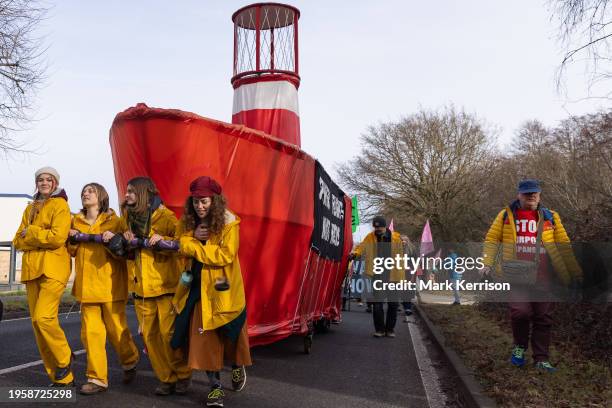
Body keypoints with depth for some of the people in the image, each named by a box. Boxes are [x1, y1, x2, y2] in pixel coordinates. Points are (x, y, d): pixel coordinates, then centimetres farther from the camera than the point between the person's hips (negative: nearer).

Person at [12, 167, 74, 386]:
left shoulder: (60, 205, -1)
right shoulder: (30, 208, 20)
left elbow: (58, 238, -15)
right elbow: (18, 241, 13)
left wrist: (30, 232, -4)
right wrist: (40, 239, -5)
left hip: (53, 267, -7)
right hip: (32, 268, 7)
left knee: (44, 317, -20)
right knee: (37, 322, 3)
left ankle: (64, 360, 5)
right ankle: (62, 378, 10)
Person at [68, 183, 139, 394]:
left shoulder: (113, 220, 0)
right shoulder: (77, 221, 12)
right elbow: (73, 252, 17)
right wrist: (73, 240, -3)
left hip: (110, 284, -3)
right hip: (87, 284, 4)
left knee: (116, 328, 3)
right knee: (91, 332, -1)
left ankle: (130, 362, 30)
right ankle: (97, 378, 8)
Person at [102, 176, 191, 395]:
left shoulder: (165, 216, -6)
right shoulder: (126, 217, 11)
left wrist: (163, 240, -23)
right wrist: (115, 238, 1)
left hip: (165, 285, -5)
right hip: (141, 287, 6)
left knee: (169, 333, -5)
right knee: (149, 335, 6)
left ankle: (183, 375, 15)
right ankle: (166, 379, 18)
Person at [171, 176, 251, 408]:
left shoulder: (229, 223, -14)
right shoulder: (186, 222, 3)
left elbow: (226, 255, -21)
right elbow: (182, 247, -1)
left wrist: (195, 247, -18)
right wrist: (194, 237, -19)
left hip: (224, 290, -3)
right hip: (198, 288, 4)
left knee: (231, 334, 13)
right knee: (203, 337, 0)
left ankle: (238, 367, 43)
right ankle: (216, 387, 12)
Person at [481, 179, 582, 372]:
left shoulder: (550, 217, 11)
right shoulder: (506, 215, 7)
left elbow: (564, 245, 13)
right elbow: (492, 239, 8)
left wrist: (575, 273, 12)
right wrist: (487, 263, -4)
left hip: (542, 274, 2)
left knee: (543, 316, 5)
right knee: (520, 311, -15)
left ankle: (541, 359, 19)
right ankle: (520, 347, 13)